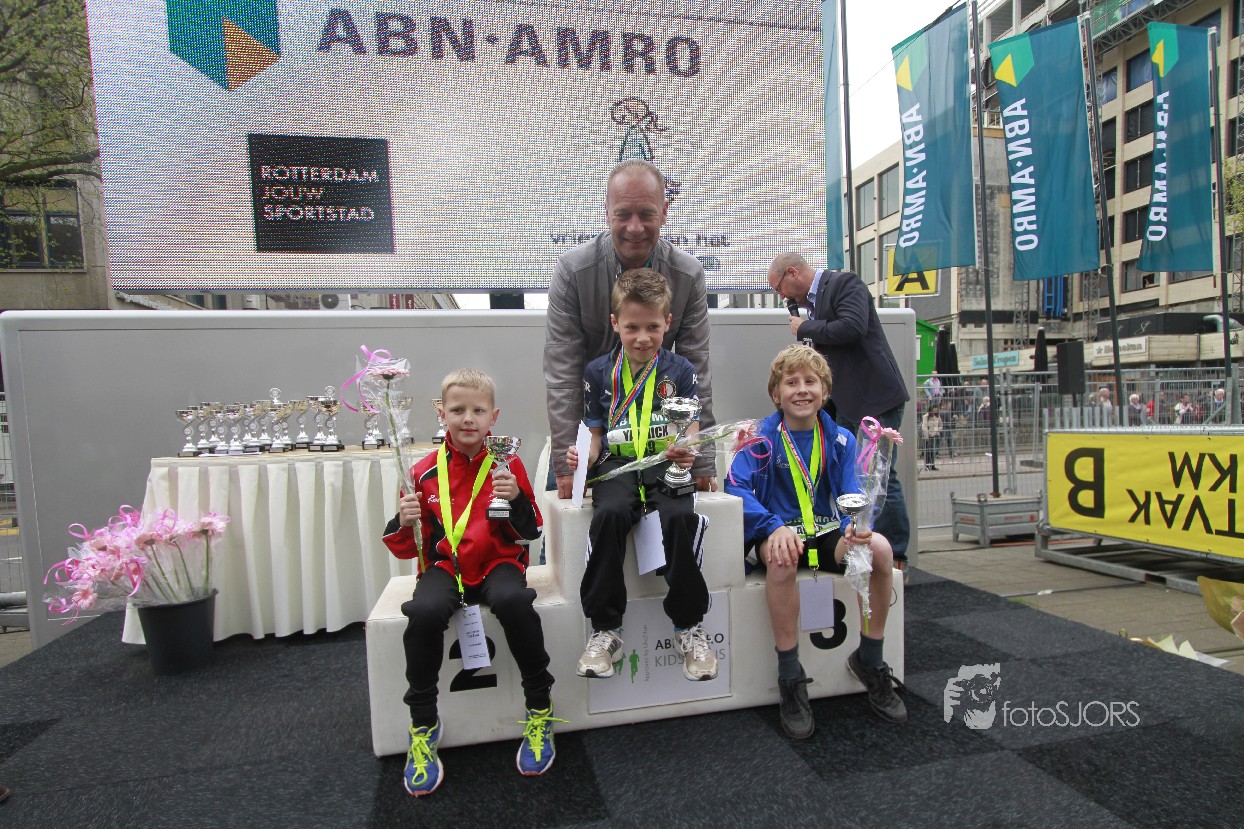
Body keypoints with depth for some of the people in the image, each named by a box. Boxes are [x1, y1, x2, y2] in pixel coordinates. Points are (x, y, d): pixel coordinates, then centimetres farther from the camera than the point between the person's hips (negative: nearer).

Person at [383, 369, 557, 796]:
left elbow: (530, 534, -1)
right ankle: (422, 725, -6)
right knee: (424, 612, -31)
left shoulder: (508, 465, 1)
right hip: (444, 564, 1)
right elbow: (407, 549, 7)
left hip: (498, 561, -1)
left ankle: (540, 709, -9)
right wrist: (405, 524, -16)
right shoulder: (426, 472, 2)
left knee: (513, 601, -34)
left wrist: (517, 499, -20)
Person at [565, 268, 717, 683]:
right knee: (609, 514, -32)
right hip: (617, 465, 0)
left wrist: (686, 452, -17)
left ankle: (689, 625, -10)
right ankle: (605, 629, -16)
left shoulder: (680, 370, 8)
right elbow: (596, 435, 12)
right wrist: (583, 458, -10)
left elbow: (691, 433, 7)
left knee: (682, 517, -31)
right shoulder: (598, 372, 10)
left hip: (667, 465, 0)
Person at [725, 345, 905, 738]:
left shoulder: (840, 439, 5)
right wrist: (774, 527, -33)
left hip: (827, 532, 3)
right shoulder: (762, 437, -4)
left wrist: (857, 524, -27)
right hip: (779, 533, -3)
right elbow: (736, 487, -17)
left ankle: (869, 661, -3)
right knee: (782, 557, -38)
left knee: (880, 548, -26)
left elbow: (853, 495, -2)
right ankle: (790, 679, -20)